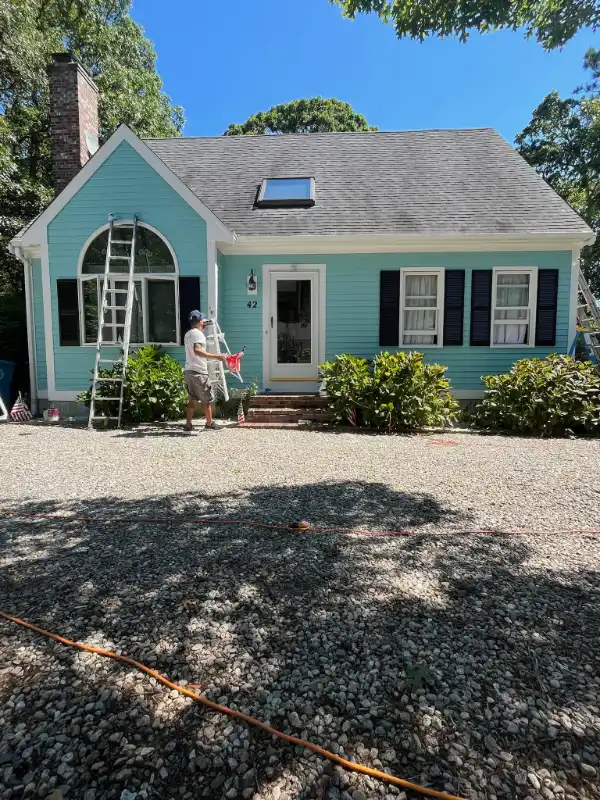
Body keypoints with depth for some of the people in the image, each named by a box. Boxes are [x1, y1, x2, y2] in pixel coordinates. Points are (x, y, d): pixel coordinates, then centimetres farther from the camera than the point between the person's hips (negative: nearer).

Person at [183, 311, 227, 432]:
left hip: (188, 371, 9)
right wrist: (216, 356, -32)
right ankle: (209, 423, 13)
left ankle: (188, 425, 10)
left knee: (192, 399, 12)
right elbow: (197, 350, -29)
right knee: (208, 399, 4)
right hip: (198, 372, -9)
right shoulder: (198, 334, -12)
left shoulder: (187, 334, 18)